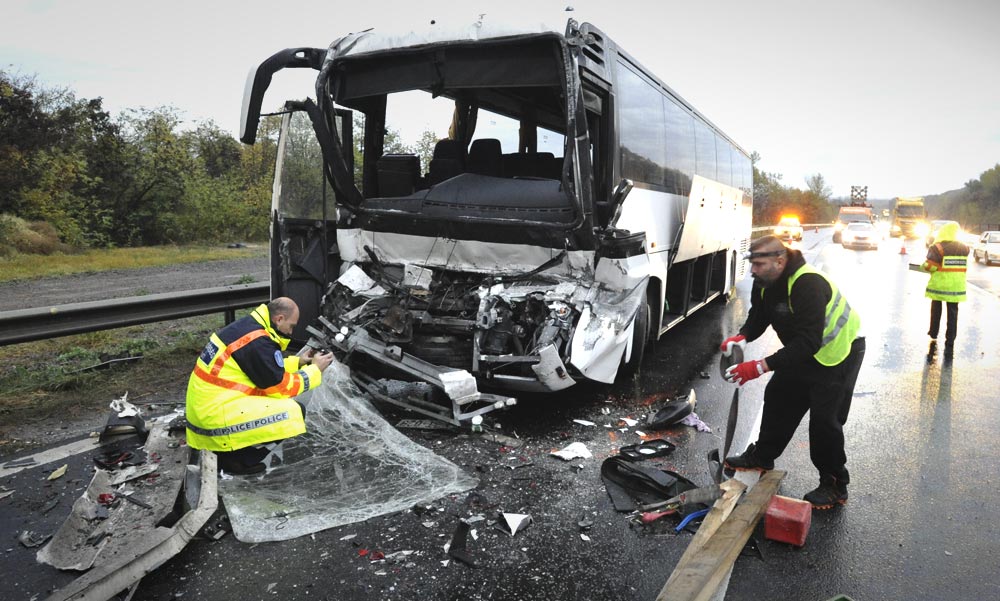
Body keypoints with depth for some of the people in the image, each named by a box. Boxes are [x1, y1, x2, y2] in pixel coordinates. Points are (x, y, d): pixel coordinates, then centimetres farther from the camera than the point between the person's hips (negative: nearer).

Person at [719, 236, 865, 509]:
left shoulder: (808, 285, -37)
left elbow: (807, 342, -41)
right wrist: (742, 337, -25)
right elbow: (758, 318, -2)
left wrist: (761, 367, -47)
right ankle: (761, 457, 29)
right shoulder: (765, 282, -10)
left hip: (839, 350, -8)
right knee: (778, 396, 12)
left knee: (825, 418, -7)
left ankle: (835, 486, 11)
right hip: (804, 350, 9)